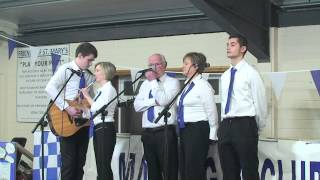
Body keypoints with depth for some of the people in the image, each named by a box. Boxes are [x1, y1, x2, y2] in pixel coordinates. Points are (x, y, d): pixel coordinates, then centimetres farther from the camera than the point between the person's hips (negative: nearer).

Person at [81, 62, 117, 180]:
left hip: (105, 128, -9)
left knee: (104, 165, -8)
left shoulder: (109, 89, -9)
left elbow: (98, 108, -18)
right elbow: (93, 109, 12)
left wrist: (87, 96, -7)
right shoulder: (101, 90, 17)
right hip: (98, 128, 9)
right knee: (100, 165, 10)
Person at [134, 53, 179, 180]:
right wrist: (154, 101, -10)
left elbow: (163, 100, -17)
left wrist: (154, 81, -9)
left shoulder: (172, 82, 0)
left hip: (165, 132, -5)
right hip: (147, 133, 6)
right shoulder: (145, 84, 17)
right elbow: (137, 106, 4)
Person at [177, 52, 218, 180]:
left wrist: (212, 135, -10)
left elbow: (212, 112, -11)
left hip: (198, 130, -9)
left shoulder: (203, 86, -10)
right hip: (184, 130, 9)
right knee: (185, 169, 11)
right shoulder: (187, 86, 14)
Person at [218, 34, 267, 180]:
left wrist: (258, 127, 3)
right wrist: (226, 124, 17)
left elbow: (260, 102, -4)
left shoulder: (250, 73, -5)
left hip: (244, 125, -7)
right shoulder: (225, 76, 15)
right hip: (226, 126, 7)